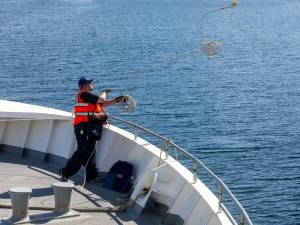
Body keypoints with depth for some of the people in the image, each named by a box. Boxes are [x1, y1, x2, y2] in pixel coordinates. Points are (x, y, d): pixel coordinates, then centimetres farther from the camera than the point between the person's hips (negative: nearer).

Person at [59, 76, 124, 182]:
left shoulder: (88, 96, 21)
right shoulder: (83, 94, -9)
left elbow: (104, 104, 19)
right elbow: (101, 100, -15)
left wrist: (116, 100, 7)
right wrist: (104, 92, 6)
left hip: (90, 129, 10)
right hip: (84, 127, -10)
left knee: (89, 152, 13)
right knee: (83, 151, -14)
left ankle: (91, 176, 19)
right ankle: (66, 172, -11)